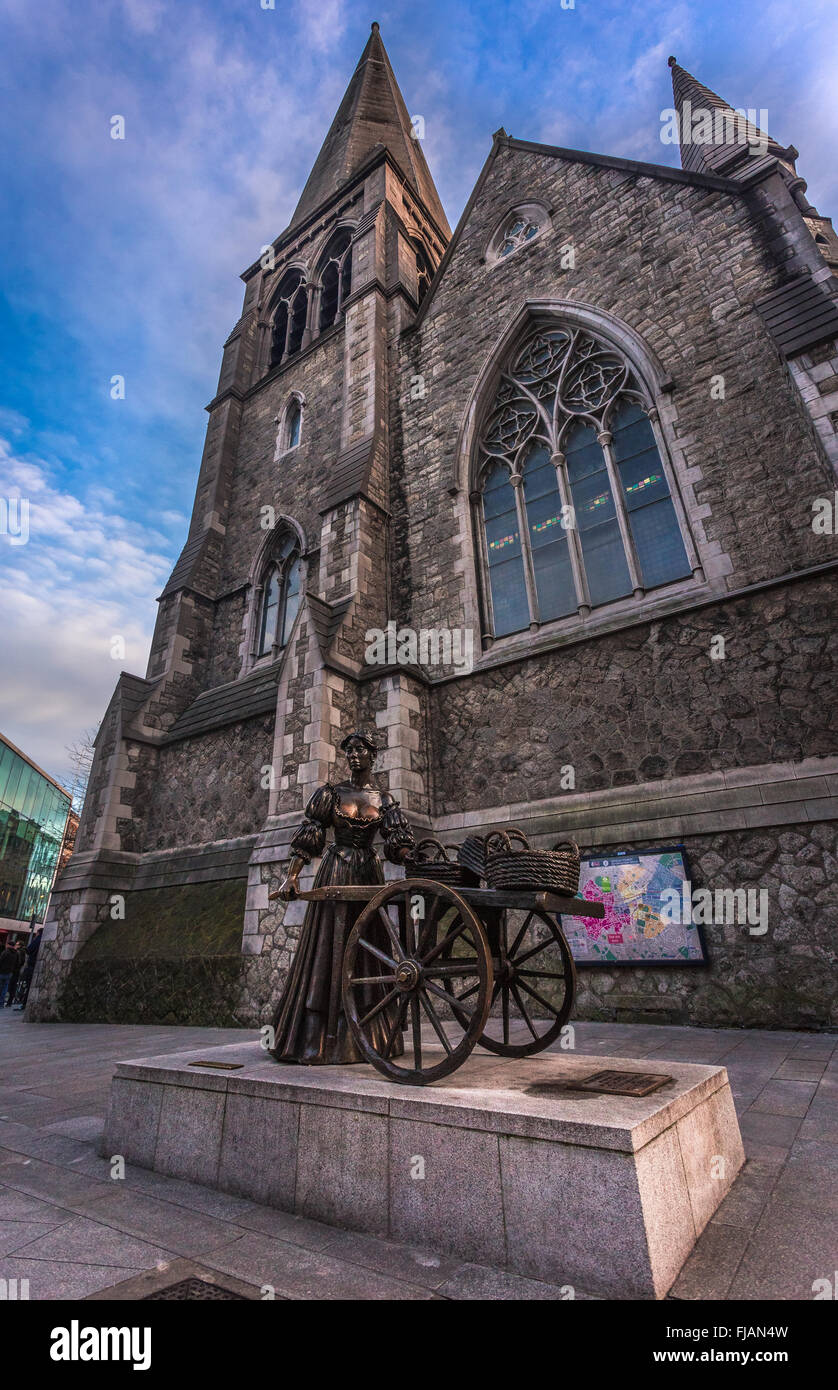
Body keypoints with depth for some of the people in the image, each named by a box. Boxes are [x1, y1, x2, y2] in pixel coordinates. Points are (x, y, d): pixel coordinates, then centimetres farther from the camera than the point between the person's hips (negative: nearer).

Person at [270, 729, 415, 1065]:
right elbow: (308, 836, 0)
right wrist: (292, 875, -9)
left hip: (369, 876, 2)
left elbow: (398, 843, 0)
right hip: (335, 875, -2)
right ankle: (316, 1041, 3)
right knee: (328, 949, -3)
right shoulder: (330, 793, 3)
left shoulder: (384, 800, 7)